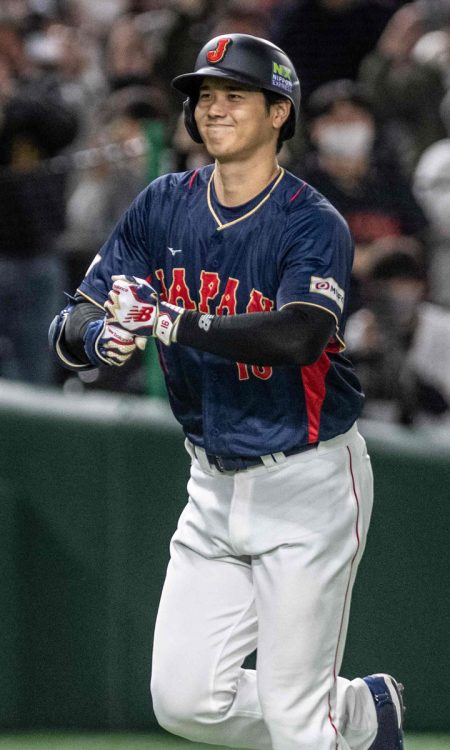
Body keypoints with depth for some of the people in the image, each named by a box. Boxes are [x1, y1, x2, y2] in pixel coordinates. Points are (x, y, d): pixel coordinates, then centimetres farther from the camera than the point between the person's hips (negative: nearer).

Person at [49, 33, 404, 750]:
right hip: (215, 485, 6)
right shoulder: (163, 207, 2)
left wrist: (172, 322, -37)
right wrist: (100, 335, -27)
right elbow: (70, 325, -3)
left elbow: (300, 335, -35)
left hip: (308, 483, -6)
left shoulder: (313, 224, -16)